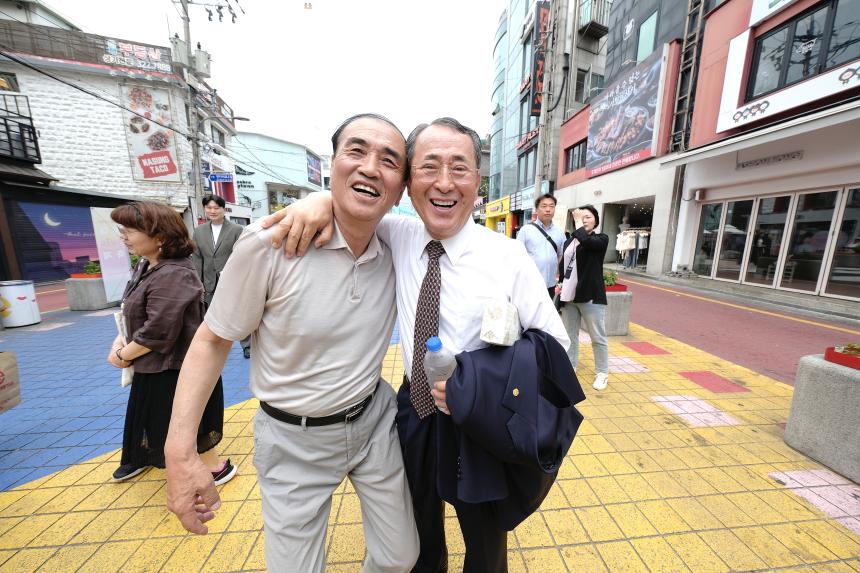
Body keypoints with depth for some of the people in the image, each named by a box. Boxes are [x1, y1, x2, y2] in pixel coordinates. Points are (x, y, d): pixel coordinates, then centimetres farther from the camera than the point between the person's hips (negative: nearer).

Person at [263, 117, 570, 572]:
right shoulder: (399, 236, -9)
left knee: (483, 535, 26)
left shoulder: (508, 257, -20)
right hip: (414, 409, 4)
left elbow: (555, 347, -13)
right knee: (420, 521, 32)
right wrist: (324, 199, -18)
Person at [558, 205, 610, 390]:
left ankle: (602, 373, 19)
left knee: (598, 337, 4)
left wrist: (579, 223, -11)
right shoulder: (569, 241, 12)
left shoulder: (601, 239, -2)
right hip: (570, 296, 5)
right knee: (570, 336, 13)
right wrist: (560, 284, 5)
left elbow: (586, 241, -25)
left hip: (591, 296, -4)